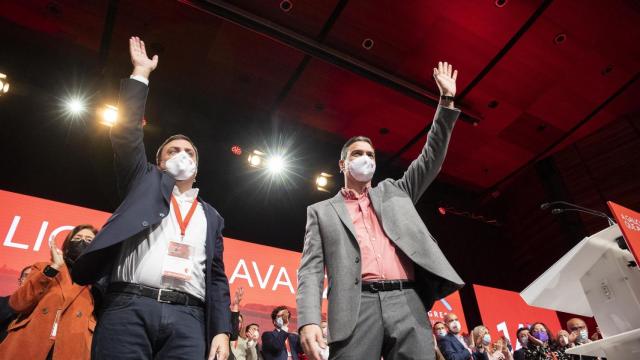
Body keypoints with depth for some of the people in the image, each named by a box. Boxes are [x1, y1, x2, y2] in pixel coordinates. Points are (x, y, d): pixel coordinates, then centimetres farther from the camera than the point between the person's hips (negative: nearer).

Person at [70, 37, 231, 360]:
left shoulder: (211, 217, 22)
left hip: (188, 319, 2)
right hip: (129, 308, -1)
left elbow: (217, 278, 16)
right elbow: (127, 134, 8)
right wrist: (141, 73, 10)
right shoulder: (146, 183, 20)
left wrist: (222, 331, 4)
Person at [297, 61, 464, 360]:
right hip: (356, 308, -2)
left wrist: (447, 100, 14)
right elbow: (311, 269, 7)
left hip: (407, 303, 2)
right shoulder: (321, 211, 16)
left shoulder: (394, 192, 24)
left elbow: (431, 159, 19)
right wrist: (309, 320, -9)